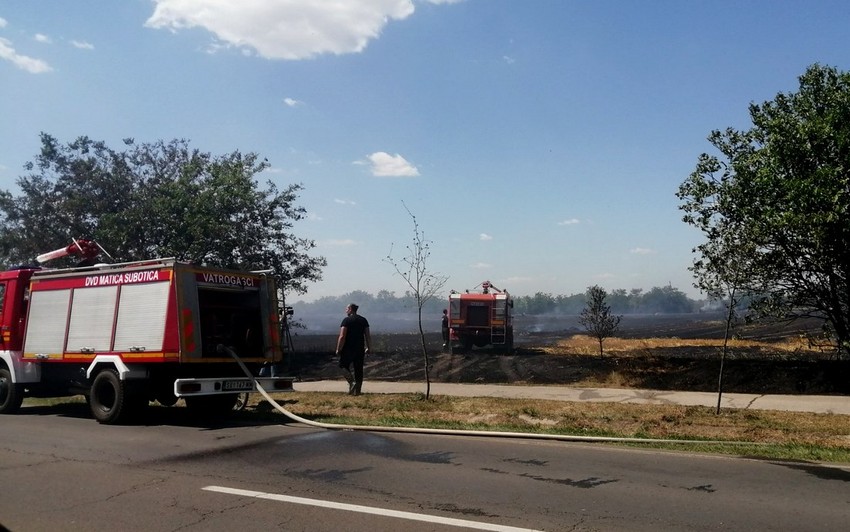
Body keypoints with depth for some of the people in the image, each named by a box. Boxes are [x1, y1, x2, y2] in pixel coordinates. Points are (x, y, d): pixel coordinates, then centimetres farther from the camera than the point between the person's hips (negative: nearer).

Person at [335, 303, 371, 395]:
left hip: (348, 349, -5)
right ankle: (357, 391, 12)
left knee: (343, 365, 13)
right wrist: (368, 348, 12)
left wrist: (338, 349, -9)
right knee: (358, 369, 10)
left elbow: (342, 337, -15)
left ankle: (352, 382, -8)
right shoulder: (363, 320, 8)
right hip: (360, 349, 5)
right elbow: (368, 336, 6)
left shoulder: (346, 320, -9)